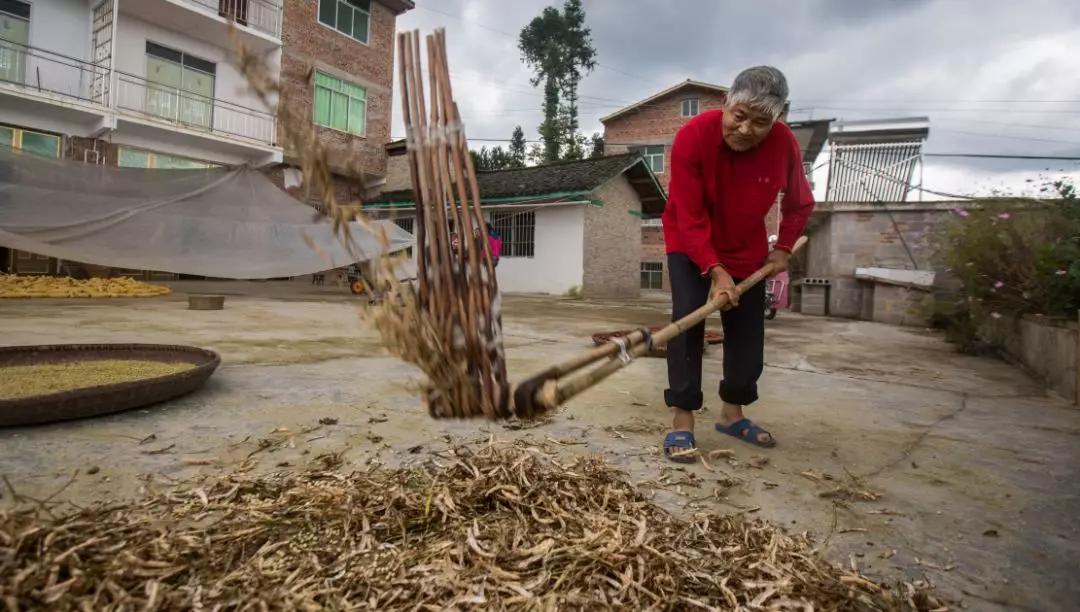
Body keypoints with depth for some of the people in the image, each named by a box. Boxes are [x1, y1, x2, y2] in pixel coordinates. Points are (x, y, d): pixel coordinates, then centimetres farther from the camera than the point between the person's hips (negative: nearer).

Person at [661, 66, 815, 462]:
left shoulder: (784, 144, -18)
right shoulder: (693, 136, -29)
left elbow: (799, 203, 3)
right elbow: (690, 219, -28)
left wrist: (784, 248, -4)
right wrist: (714, 270, -34)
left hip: (747, 249, 4)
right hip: (689, 244, -4)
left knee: (748, 330, 6)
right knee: (688, 320, -18)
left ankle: (732, 414, 23)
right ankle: (682, 420, -11)